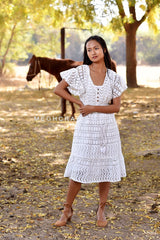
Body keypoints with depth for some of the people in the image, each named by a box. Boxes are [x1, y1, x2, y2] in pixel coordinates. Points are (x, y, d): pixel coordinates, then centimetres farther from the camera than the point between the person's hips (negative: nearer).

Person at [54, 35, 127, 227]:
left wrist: (93, 108, -13)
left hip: (107, 128, 2)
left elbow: (116, 107, -2)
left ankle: (101, 211, 22)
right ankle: (67, 210, 17)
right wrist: (79, 103, -2)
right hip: (86, 127, -2)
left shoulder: (113, 77, 3)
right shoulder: (80, 72, -1)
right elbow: (58, 89, 0)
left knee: (106, 169, 6)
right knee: (78, 171, 2)